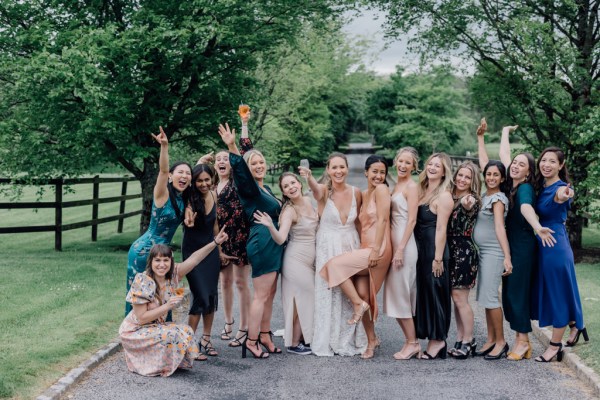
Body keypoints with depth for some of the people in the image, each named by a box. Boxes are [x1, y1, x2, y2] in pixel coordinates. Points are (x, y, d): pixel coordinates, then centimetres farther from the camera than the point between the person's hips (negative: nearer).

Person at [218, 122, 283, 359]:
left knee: (270, 294, 13)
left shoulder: (265, 188, 17)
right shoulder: (248, 187, -9)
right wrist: (232, 148, -42)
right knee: (261, 295, -6)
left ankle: (264, 335, 22)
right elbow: (241, 171, -31)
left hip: (272, 244, 9)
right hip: (262, 243, -9)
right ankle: (251, 340, 0)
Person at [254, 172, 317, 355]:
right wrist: (270, 226, -44)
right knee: (300, 300, -1)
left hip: (311, 259, 7)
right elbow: (280, 239, -27)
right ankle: (294, 344, 10)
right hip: (296, 259, -7)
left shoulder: (308, 201, 4)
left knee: (307, 299, 13)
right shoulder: (289, 210, -16)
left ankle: (304, 339, 25)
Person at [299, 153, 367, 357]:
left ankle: (349, 341, 18)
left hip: (351, 246, 3)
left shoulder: (356, 193, 2)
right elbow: (316, 189, -34)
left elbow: (358, 222, 12)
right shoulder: (324, 191, -9)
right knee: (328, 294, -1)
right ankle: (327, 342, 10)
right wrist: (309, 177, -56)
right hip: (328, 248, -3)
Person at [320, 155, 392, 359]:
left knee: (335, 264, -15)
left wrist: (375, 250, -20)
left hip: (377, 250, -8)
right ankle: (371, 340, 15)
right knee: (362, 295, 3)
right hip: (364, 249, 8)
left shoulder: (381, 189, -5)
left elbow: (382, 219, -14)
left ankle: (359, 304, -4)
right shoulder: (363, 194, 18)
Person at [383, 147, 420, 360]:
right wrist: (393, 247, 12)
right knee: (397, 295, 10)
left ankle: (412, 343, 4)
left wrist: (401, 249, -19)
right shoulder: (396, 185, 16)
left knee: (400, 295, -5)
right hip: (393, 241, 8)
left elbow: (412, 220, -14)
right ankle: (411, 341, 16)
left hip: (404, 243, -8)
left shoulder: (411, 186, -9)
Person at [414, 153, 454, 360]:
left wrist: (438, 258, -17)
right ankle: (433, 340, 17)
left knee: (434, 292, -1)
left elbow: (441, 228, -14)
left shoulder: (444, 195, -9)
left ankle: (437, 339, 8)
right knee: (423, 291, 10)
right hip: (420, 248, 8)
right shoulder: (422, 190, 14)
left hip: (434, 248, -8)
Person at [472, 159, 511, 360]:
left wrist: (507, 257, -29)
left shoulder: (498, 198, -12)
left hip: (494, 252, -8)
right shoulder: (484, 197, 13)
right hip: (483, 251, 8)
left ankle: (501, 342, 3)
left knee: (490, 296, -7)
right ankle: (491, 340, 18)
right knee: (485, 296, 10)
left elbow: (499, 227, -23)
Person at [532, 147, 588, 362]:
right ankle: (575, 325, 41)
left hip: (555, 246, -9)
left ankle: (555, 346, 12)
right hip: (544, 245, 9)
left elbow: (558, 196, -45)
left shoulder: (561, 188, -18)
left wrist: (561, 197, -66)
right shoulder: (541, 187, 8)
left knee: (557, 293, 2)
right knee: (550, 292, 20)